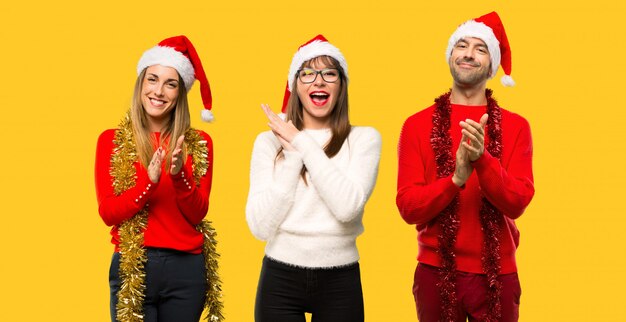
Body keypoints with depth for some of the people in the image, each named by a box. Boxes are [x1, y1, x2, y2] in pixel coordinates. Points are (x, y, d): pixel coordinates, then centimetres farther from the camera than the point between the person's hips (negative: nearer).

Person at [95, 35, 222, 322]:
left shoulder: (199, 143, 5)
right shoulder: (112, 140, 1)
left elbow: (197, 214, 0)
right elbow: (107, 213, -5)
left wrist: (179, 175, -17)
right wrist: (149, 181, -19)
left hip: (187, 267, 2)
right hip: (132, 267, -1)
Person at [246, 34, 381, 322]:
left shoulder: (365, 138, -1)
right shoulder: (269, 141, 0)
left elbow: (347, 206, -18)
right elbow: (261, 226, -8)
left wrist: (302, 143, -12)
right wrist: (293, 155, -12)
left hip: (339, 280, 0)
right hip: (280, 278, 0)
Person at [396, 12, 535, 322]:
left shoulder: (515, 126, 0)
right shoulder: (417, 125, -1)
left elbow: (517, 203, -10)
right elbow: (408, 208, -7)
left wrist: (482, 159, -26)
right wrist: (456, 179, -23)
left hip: (497, 274, 0)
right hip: (436, 272, 0)